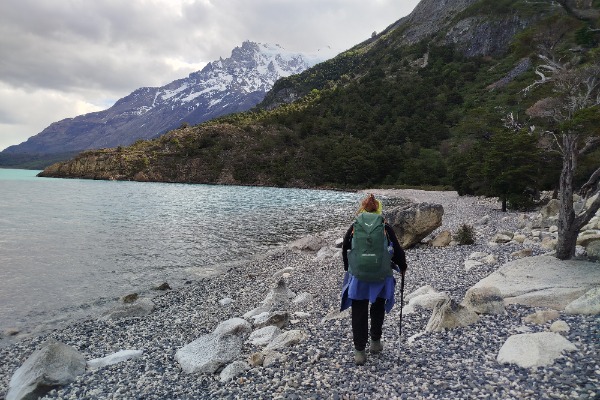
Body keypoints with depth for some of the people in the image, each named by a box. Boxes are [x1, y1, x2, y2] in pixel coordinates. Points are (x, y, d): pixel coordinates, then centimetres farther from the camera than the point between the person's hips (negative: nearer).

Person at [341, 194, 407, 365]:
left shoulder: (353, 228, -3)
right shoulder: (386, 229, -6)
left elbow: (345, 250, 7)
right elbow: (397, 250, 1)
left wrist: (348, 268, 24)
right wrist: (402, 266, 20)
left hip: (358, 277, 0)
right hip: (381, 278, 1)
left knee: (359, 314, 7)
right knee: (378, 311, 21)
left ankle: (359, 351, 9)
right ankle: (376, 342, 32)